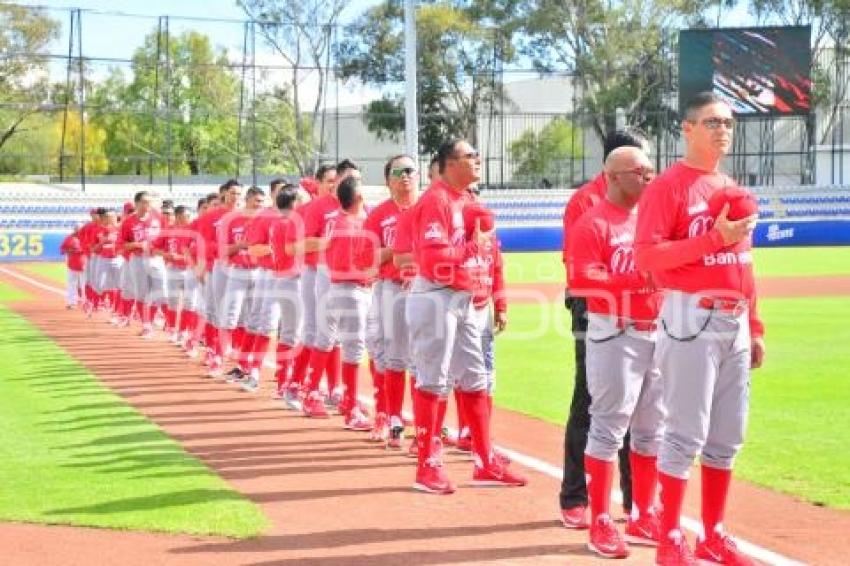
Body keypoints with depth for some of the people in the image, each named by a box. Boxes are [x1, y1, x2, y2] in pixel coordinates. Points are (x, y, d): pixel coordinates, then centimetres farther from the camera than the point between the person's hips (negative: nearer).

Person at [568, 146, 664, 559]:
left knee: (652, 429, 13)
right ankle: (601, 523, 3)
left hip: (657, 333, 8)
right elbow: (581, 280, -20)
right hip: (614, 336, -8)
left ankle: (644, 517, 24)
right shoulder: (592, 223, -9)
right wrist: (638, 280, -25)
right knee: (608, 428, -4)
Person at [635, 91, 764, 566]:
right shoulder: (668, 187, -7)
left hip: (735, 323, 8)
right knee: (687, 435, -6)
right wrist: (713, 238, -22)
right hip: (692, 320, -7)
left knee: (728, 436, 11)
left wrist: (755, 327, 15)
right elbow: (646, 256, -17)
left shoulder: (733, 189, 17)